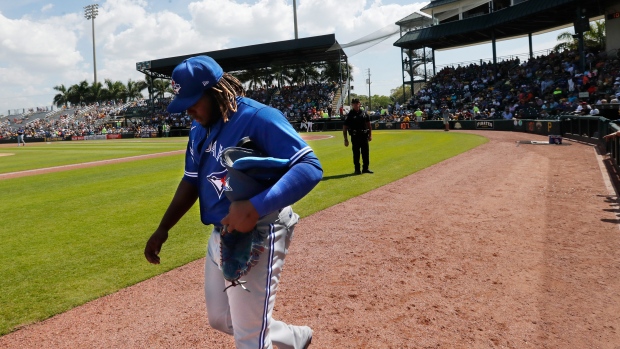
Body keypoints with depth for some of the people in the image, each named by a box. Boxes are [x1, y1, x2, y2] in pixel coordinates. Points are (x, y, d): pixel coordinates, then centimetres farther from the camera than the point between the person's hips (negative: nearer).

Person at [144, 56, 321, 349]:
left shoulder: (259, 118, -20)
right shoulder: (199, 130, 7)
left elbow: (310, 168, -29)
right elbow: (191, 182, 16)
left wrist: (255, 207, -39)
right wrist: (163, 229, 10)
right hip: (219, 236, 9)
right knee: (220, 319, 23)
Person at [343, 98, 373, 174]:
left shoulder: (364, 113, 8)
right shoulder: (350, 115, -4)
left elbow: (368, 124, 16)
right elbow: (345, 127, -4)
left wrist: (370, 135, 9)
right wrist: (345, 139, -9)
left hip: (364, 136, 4)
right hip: (355, 136, -4)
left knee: (366, 152, 8)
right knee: (356, 153, 3)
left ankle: (365, 168, 18)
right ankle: (357, 169, 12)